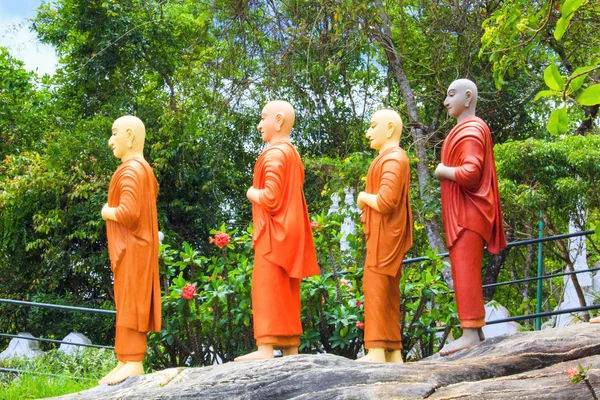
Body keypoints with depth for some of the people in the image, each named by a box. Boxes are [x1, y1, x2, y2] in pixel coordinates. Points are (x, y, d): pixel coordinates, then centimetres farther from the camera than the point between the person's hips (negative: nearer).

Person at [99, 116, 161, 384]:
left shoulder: (130, 170, -16)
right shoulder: (142, 169, 17)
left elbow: (128, 213, -26)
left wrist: (107, 212, -8)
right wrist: (113, 210, 9)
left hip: (131, 248, -10)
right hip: (134, 246, 10)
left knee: (130, 303, -9)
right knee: (128, 304, 10)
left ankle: (133, 363, -7)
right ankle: (126, 361, 14)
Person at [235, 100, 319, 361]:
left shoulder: (274, 154, -13)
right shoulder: (293, 154, 16)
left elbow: (270, 197, -21)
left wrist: (252, 193, -3)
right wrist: (259, 193, 13)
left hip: (273, 233, -10)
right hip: (291, 231, 10)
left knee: (267, 288, -12)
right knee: (286, 294, 9)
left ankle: (265, 348, -17)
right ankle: (291, 349, 11)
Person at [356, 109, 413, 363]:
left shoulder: (392, 159, -12)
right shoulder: (391, 158, 21)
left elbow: (385, 202, -22)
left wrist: (363, 197, -6)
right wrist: (366, 201, 10)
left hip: (385, 237, -11)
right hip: (383, 236, 11)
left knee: (376, 288, -12)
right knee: (388, 294, 9)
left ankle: (377, 351, -14)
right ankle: (393, 352, 11)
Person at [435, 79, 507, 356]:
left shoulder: (471, 131, -12)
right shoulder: (465, 130, 20)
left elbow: (470, 173, -24)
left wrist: (442, 171, -10)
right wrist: (446, 171, 9)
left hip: (468, 213, -11)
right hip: (462, 213, 11)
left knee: (465, 271, -14)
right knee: (467, 272, 10)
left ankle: (470, 333, -16)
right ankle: (476, 331, 13)